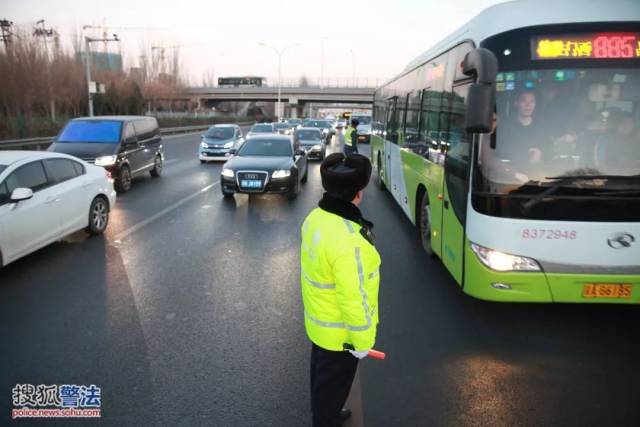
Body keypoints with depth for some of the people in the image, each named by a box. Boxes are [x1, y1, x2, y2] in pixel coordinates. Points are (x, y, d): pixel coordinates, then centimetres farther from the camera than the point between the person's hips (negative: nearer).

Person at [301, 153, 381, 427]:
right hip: (339, 331, -9)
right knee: (333, 383, 15)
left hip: (318, 320, 9)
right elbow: (353, 298, -29)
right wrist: (361, 340, -14)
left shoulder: (316, 217, -8)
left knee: (321, 374, 29)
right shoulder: (347, 240, -36)